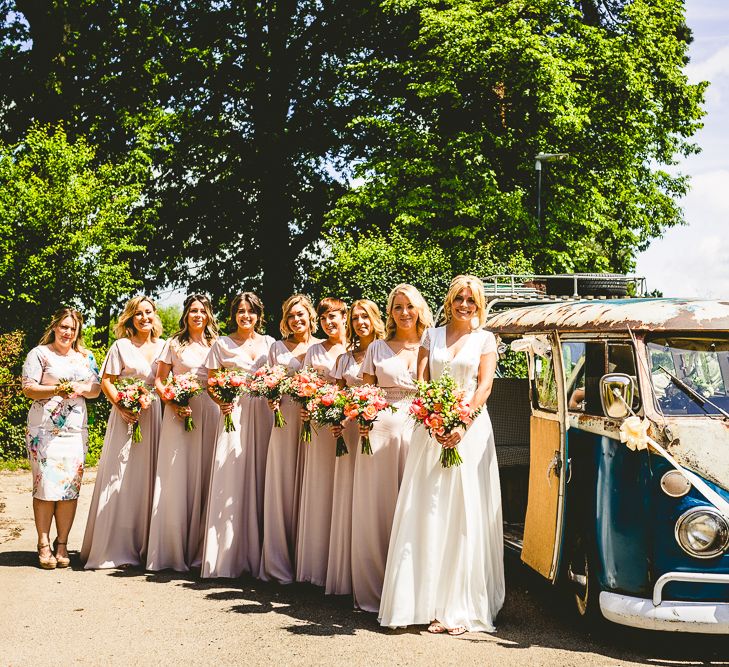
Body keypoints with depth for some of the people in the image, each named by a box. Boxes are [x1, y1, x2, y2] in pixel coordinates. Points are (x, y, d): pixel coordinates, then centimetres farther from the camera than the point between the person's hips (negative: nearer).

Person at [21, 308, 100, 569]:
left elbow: (96, 389, 13)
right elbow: (28, 388, -4)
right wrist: (56, 390, -19)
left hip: (76, 429, 4)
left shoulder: (85, 357, 16)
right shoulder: (40, 354, 4)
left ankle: (62, 544, 9)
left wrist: (80, 388, -8)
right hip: (44, 428, -4)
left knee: (71, 486, 0)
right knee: (46, 484, -8)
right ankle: (44, 544, 2)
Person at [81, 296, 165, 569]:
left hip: (155, 418, 4)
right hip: (128, 416, -4)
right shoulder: (121, 346, 1)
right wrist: (121, 406, -16)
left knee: (148, 478, 5)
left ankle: (145, 544, 13)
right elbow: (106, 381, -2)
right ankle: (115, 548, 0)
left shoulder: (163, 346, 12)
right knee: (121, 479, -4)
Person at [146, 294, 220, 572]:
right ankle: (173, 551, 1)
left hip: (210, 413, 2)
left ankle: (199, 549, 7)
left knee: (204, 478, 0)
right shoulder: (174, 344, 9)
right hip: (180, 413, -2)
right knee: (176, 479, -5)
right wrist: (172, 403, -10)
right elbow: (159, 380, 6)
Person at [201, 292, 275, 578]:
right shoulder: (222, 344, 8)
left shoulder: (269, 343, 14)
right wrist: (221, 401, -12)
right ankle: (227, 557, -2)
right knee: (230, 481, -7)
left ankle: (256, 554, 8)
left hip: (263, 415, 2)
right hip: (234, 413, -2)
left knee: (259, 479, 1)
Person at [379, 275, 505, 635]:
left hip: (470, 427, -2)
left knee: (465, 515, -3)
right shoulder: (432, 336, 13)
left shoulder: (485, 339, 8)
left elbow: (484, 386, -2)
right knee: (429, 514, -1)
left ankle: (462, 606, 0)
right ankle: (431, 603, 3)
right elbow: (421, 382, 5)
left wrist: (462, 425, -16)